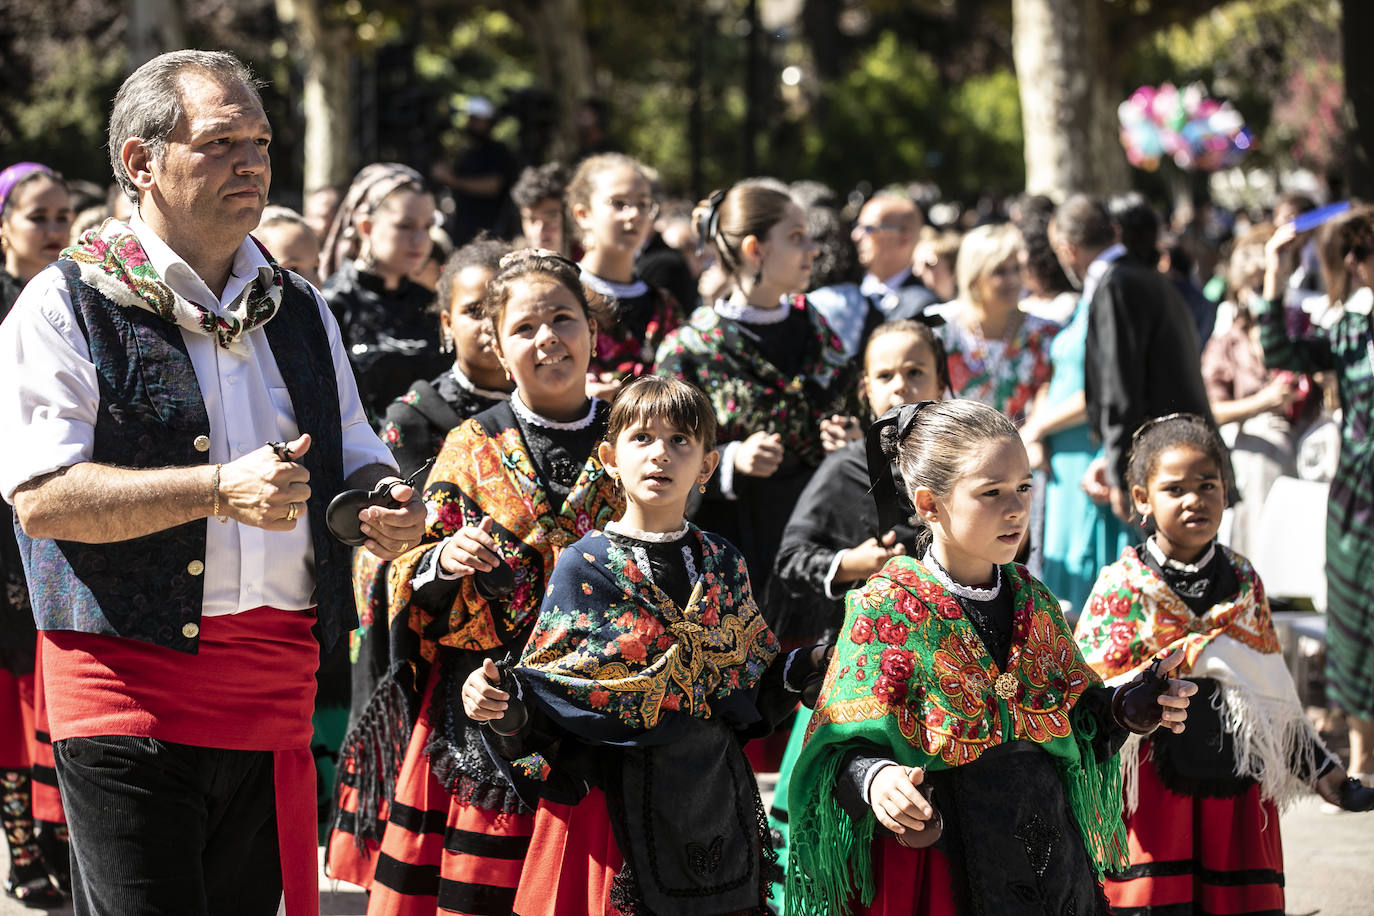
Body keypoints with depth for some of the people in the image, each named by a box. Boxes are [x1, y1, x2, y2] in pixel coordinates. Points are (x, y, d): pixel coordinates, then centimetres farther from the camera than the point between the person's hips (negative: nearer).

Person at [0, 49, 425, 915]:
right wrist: (220, 490, -21)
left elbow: (357, 459, 24)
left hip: (277, 689, 6)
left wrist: (391, 506, -1)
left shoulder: (299, 308, 17)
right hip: (128, 686, -5)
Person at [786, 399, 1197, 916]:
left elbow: (1075, 717, 15)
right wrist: (874, 779, -33)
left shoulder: (1032, 601, 8)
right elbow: (844, 749, -11)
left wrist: (1129, 708, -5)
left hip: (1049, 852, 5)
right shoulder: (885, 611, -9)